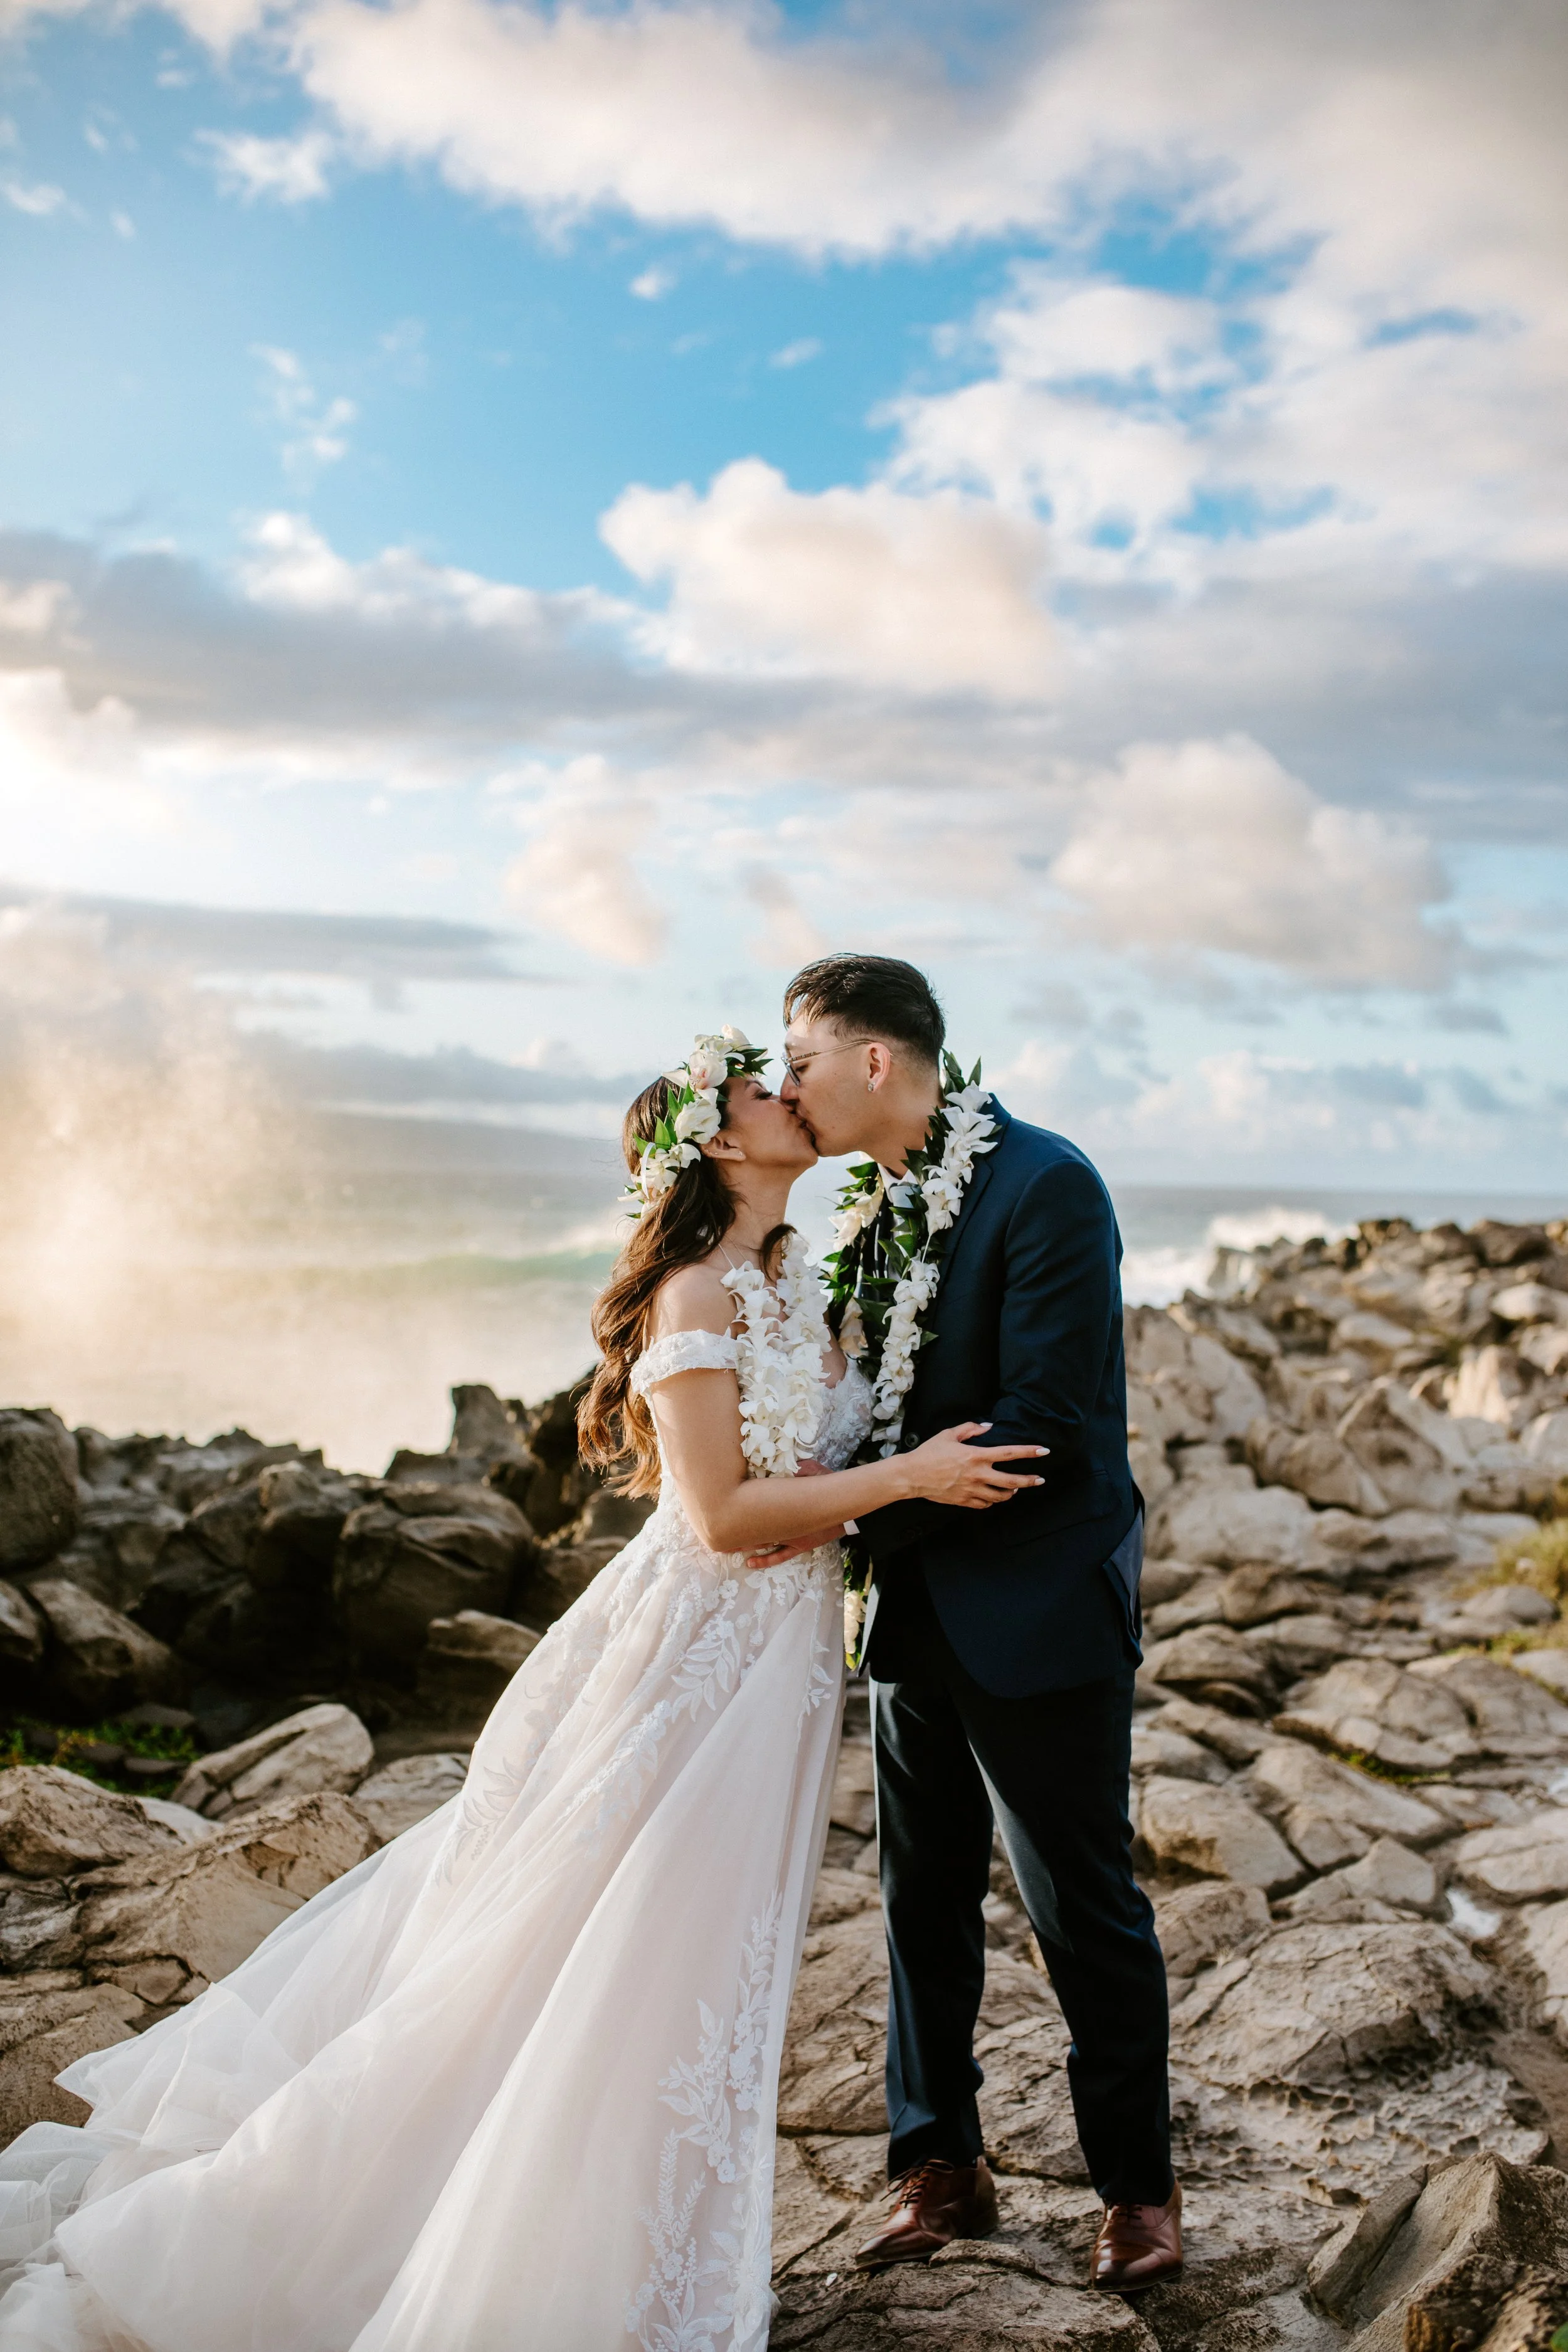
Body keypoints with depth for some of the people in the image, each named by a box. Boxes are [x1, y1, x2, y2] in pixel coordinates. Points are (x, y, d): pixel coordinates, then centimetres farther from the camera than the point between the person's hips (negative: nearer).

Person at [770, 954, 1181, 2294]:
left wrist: (854, 1515, -20)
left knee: (1084, 1908, 7)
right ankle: (942, 2168, 32)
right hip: (918, 1613, 7)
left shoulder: (1045, 1186, -17)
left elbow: (1044, 1424, -22)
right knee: (924, 1897, 15)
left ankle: (1138, 2185, 27)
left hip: (1035, 1614, -7)